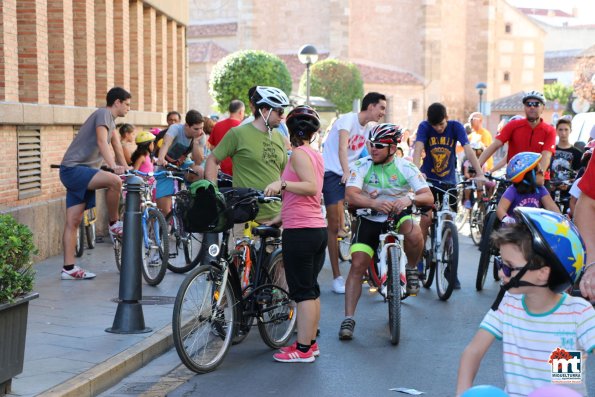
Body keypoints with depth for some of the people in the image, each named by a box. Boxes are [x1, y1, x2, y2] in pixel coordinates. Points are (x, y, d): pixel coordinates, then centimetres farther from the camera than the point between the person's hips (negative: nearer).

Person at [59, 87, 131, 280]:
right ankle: (114, 224, -11)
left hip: (79, 172, 10)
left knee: (74, 221, 6)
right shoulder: (103, 113, -11)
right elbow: (102, 142, -26)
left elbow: (117, 147, 24)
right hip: (74, 169, -10)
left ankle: (69, 269, 5)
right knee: (114, 181, -30)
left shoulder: (110, 119, 20)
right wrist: (113, 166, -38)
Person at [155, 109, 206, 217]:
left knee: (199, 171, -33)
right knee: (164, 211, -10)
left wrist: (196, 141, -31)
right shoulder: (176, 128, -25)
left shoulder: (200, 136, -14)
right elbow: (166, 143, -45)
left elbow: (198, 161, -20)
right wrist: (161, 158, -65)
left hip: (183, 164, 3)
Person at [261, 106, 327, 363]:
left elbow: (311, 187, -24)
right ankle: (311, 342, 21)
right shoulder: (315, 155, 15)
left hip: (300, 231, -9)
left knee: (302, 291, -5)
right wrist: (278, 219, 24)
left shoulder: (299, 153, -11)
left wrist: (282, 183, -32)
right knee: (311, 289, 14)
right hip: (318, 228, 9)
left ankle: (303, 349, -2)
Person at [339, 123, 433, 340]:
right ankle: (348, 318, -4)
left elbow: (428, 197, -18)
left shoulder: (406, 167, -10)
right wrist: (375, 203, -45)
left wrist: (410, 198, -40)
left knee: (414, 233, -34)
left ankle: (412, 270, -3)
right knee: (357, 265, -12)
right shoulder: (361, 166, -11)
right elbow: (351, 196, -26)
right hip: (369, 219, 1)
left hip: (398, 215, 0)